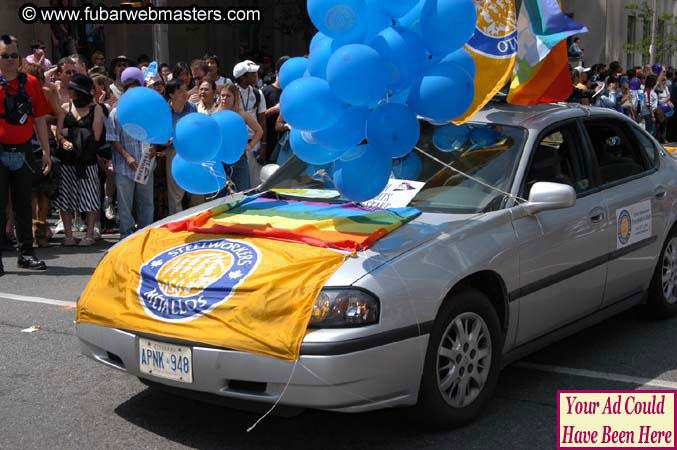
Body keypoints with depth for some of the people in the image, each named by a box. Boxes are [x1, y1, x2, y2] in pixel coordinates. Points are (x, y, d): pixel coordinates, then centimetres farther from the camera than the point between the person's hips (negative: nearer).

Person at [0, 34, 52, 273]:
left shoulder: (31, 83, 6)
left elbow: (39, 119, 9)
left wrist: (46, 151, 7)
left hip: (23, 151, 3)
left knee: (23, 204, 10)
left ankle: (25, 253, 18)